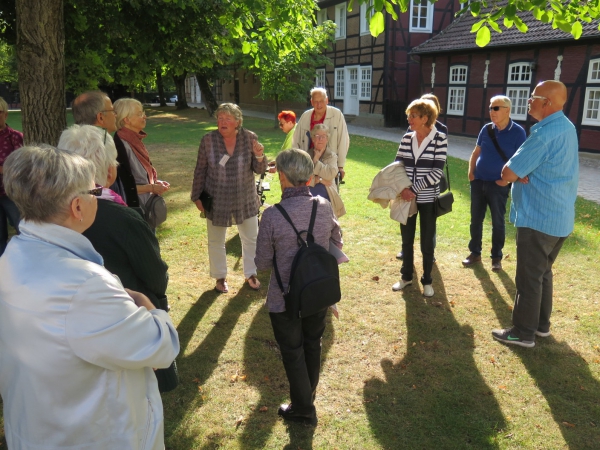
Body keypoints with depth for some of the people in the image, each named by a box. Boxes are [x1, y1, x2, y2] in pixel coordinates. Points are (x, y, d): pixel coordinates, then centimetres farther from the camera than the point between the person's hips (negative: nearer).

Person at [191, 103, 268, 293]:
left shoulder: (250, 138, -9)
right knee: (216, 242, 13)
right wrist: (197, 196, -2)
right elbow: (200, 170, -3)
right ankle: (220, 277, 34)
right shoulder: (208, 140, -11)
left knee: (251, 239, 14)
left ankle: (251, 274, 36)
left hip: (245, 199, 1)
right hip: (216, 200, -1)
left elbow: (259, 170, -6)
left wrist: (259, 157, -26)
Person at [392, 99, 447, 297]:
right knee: (406, 239, 13)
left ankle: (427, 280, 24)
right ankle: (406, 276, 30)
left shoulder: (440, 139, -9)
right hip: (407, 197, 4)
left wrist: (414, 189, -19)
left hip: (428, 198, -3)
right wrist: (403, 189, -13)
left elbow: (437, 172, -15)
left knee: (427, 242, 7)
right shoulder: (407, 138, 2)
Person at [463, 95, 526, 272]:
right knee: (476, 219, 10)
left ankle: (496, 257, 19)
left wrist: (507, 179, -15)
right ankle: (475, 252, 23)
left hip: (499, 185, -4)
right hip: (478, 182, 4)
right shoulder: (486, 129, 3)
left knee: (498, 222, 6)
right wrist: (471, 172, 1)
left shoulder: (518, 132, -8)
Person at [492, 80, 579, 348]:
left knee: (529, 278, 1)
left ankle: (523, 332, 12)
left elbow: (508, 174, -22)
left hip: (538, 218, -10)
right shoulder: (566, 128, 10)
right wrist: (522, 171, -8)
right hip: (559, 217, 10)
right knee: (543, 273, 20)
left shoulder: (546, 134, -22)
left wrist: (515, 172, 1)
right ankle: (541, 324, 31)